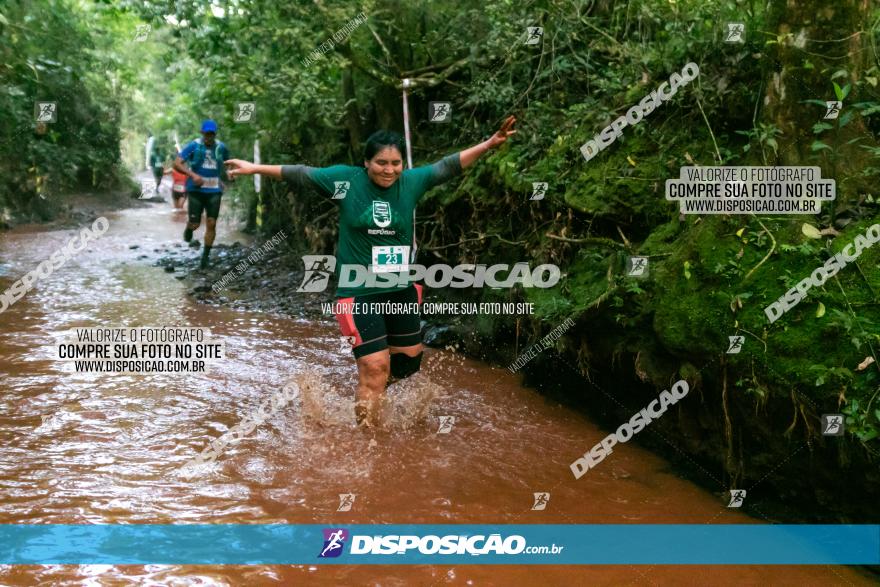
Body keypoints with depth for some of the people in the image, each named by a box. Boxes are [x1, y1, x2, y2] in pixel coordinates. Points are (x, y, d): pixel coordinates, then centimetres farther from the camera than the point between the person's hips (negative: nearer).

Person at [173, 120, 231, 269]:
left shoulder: (221, 148, 4)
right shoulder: (193, 146, -5)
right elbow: (177, 163, -9)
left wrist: (229, 174, 5)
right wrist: (193, 175, -23)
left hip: (214, 191, 2)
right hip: (196, 189, -2)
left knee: (211, 224, -5)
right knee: (195, 223, -4)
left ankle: (205, 256, 7)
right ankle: (189, 228, 35)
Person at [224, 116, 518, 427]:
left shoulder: (412, 181, -1)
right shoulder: (346, 179, -8)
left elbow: (448, 166, 5)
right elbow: (302, 174, -5)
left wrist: (490, 143, 3)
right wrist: (255, 168, -6)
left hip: (402, 288, 5)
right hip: (359, 291, -5)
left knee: (410, 358, 16)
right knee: (375, 368, -7)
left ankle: (369, 389, 45)